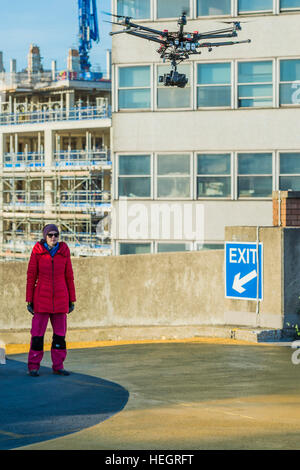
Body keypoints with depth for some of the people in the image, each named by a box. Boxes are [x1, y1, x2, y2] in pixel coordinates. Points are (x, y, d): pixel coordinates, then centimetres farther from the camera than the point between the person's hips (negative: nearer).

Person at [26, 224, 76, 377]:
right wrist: (29, 300, -2)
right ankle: (33, 366, 7)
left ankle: (58, 366, 14)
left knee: (60, 333, 5)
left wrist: (72, 300, 6)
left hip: (60, 298, 2)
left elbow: (69, 276, 7)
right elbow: (31, 276, 1)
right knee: (37, 332, -2)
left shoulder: (64, 251, 2)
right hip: (41, 298, -2)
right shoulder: (37, 251, -3)